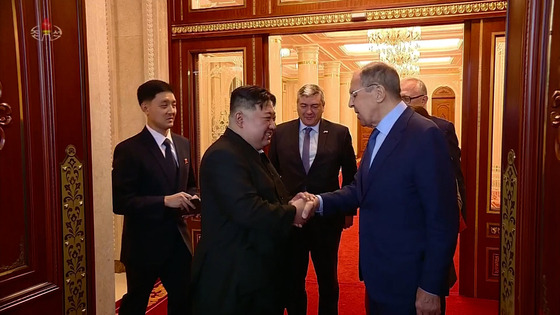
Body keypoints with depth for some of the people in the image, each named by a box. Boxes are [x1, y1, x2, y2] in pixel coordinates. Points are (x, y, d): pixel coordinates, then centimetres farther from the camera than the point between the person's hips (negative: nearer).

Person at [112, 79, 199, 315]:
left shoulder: (183, 144, 5)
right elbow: (119, 202, -20)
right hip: (144, 244, -5)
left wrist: (193, 199, -7)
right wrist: (165, 201, -28)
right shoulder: (128, 150, -15)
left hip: (178, 240, 5)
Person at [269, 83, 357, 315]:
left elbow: (350, 176, 4)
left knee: (328, 277, 17)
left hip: (326, 216, -1)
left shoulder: (339, 133, -4)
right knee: (293, 277, 17)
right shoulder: (281, 132, -1)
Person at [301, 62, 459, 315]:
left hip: (409, 282, -8)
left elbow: (443, 218, -21)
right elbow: (361, 189, 10)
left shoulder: (424, 134, -20)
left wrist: (431, 287, -19)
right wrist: (320, 201, -6)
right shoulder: (378, 135, 8)